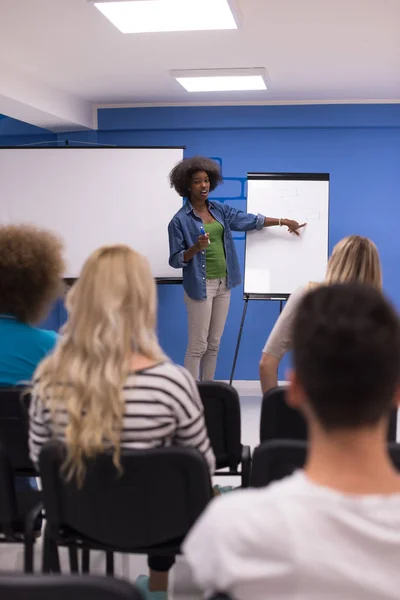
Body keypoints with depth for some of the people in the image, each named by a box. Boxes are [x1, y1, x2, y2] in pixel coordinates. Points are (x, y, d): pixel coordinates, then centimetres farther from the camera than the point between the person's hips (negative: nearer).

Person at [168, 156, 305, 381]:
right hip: (200, 286, -6)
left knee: (214, 344, 12)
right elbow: (175, 260, -10)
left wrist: (284, 221, 12)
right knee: (198, 346, -2)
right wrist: (196, 247, -26)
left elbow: (248, 220, 11)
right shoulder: (180, 220, -10)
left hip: (223, 283, 6)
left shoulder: (219, 209, 6)